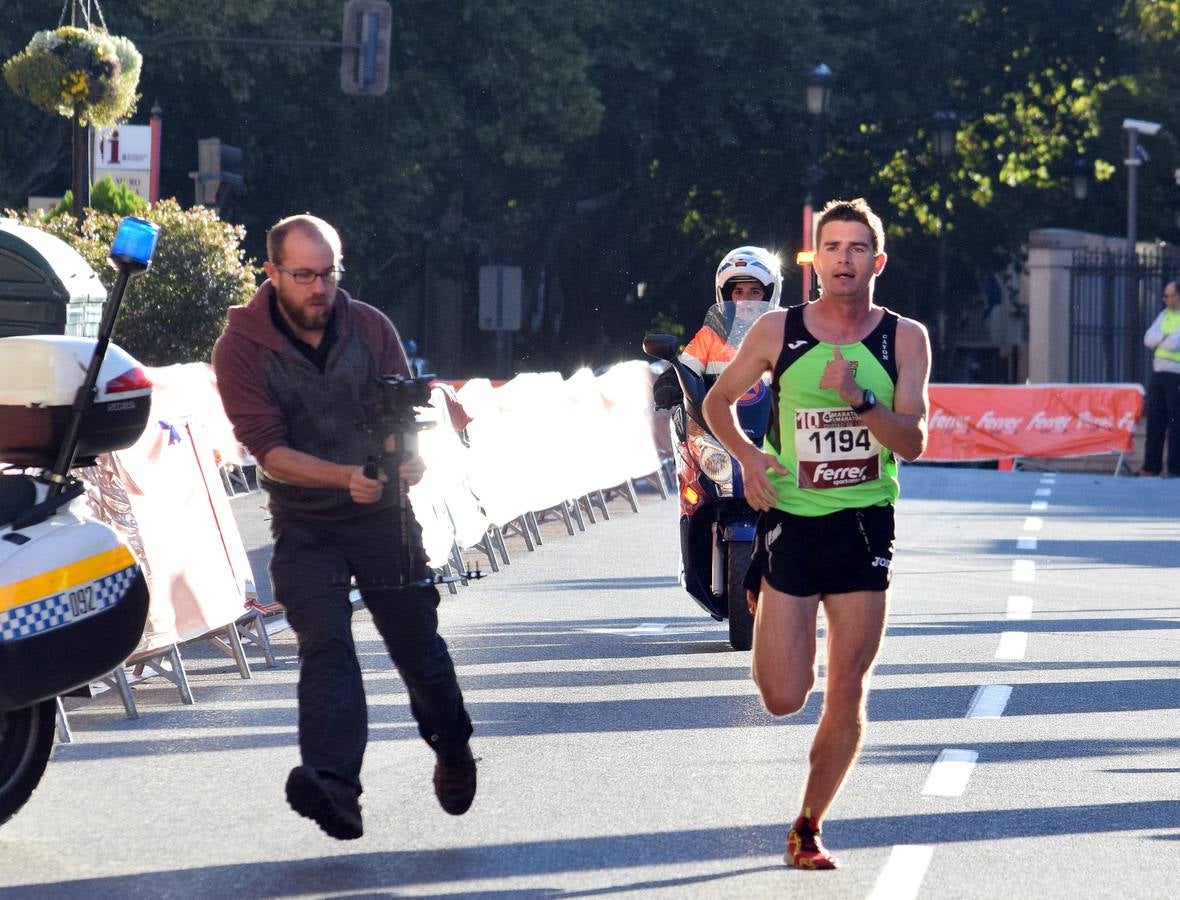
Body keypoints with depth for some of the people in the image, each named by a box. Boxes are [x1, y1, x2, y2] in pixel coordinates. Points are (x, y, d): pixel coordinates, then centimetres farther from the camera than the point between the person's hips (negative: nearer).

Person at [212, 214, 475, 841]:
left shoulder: (370, 328, -4)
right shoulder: (241, 348, -12)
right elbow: (269, 449, -18)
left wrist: (409, 458, -28)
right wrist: (346, 476, -32)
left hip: (382, 512, 2)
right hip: (303, 523, -2)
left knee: (416, 641, 8)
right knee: (324, 641, -19)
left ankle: (453, 751, 36)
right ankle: (333, 788, -32)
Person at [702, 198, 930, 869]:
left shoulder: (905, 338, 0)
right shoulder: (779, 331, -2)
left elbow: (914, 441, -8)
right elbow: (718, 400, 11)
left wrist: (860, 398, -24)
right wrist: (747, 454, -7)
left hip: (865, 529, 1)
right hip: (791, 520, -1)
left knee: (848, 693, 1)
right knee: (784, 698, -6)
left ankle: (809, 827, 17)